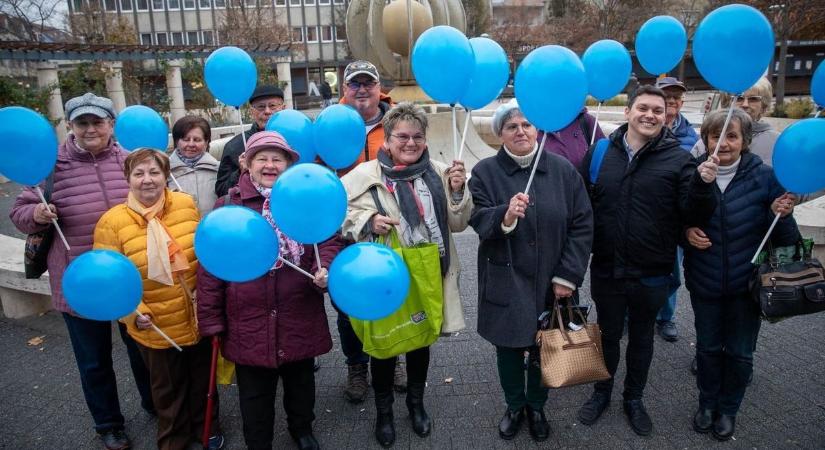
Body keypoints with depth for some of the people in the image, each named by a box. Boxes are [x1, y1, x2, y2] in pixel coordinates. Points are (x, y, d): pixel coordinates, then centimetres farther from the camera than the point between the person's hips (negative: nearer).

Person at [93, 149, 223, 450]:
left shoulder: (186, 204, -6)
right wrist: (133, 311, -21)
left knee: (203, 378, 22)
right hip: (155, 327, -2)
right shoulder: (112, 222, -13)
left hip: (200, 318, 2)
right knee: (168, 387, 20)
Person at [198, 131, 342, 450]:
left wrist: (325, 269, -18)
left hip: (300, 318, 2)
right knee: (255, 394, 14)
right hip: (248, 321, -1)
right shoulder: (228, 205, -2)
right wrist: (210, 318, -4)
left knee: (300, 382, 23)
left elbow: (329, 240, 4)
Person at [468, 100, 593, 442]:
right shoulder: (485, 172, -5)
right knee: (508, 347, 13)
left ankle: (536, 407, 41)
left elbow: (583, 225, -2)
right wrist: (505, 216, -37)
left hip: (551, 282, 1)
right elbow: (478, 221, -15)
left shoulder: (562, 169, -2)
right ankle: (514, 406, 40)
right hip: (505, 283, -1)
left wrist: (568, 276, -7)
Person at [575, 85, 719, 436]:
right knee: (608, 334, 19)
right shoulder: (600, 153, -3)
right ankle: (602, 392, 41)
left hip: (651, 274, -1)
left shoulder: (678, 159, -7)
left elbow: (693, 215, -11)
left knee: (642, 337, 19)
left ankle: (634, 398, 41)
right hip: (606, 270, 1)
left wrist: (702, 184, -29)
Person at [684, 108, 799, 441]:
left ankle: (728, 408, 38)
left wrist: (782, 215, -26)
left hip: (747, 283, 0)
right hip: (704, 283, 1)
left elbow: (785, 239, -5)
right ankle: (707, 403, 39)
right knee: (708, 347, 16)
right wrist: (687, 231, -17)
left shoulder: (764, 177, -11)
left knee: (740, 353, 14)